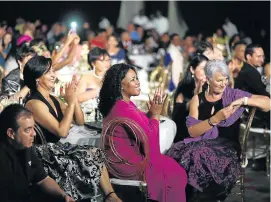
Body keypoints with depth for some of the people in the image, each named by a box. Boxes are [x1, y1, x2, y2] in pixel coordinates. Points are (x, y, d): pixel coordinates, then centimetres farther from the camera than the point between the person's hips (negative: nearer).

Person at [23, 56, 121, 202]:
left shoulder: (54, 100, 11)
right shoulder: (34, 103, -17)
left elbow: (79, 121, 10)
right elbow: (62, 131, -22)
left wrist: (74, 97, -3)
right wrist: (71, 102, -17)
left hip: (57, 148, 9)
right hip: (44, 156, -9)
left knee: (96, 154, -8)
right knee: (91, 160, -18)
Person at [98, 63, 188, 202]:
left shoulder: (117, 105, 5)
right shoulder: (126, 111, -26)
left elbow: (141, 125, 11)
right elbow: (148, 139, -17)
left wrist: (150, 113, -4)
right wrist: (155, 115, -7)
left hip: (119, 158, 9)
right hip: (127, 163, -9)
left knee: (171, 165, 15)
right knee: (176, 173, 2)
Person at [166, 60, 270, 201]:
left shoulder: (233, 94, 5)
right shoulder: (197, 99, 9)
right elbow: (192, 131, -2)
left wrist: (244, 100, -16)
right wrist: (216, 118, -15)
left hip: (227, 145, -2)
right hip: (201, 143, 2)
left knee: (200, 156, -34)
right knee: (178, 154, -29)